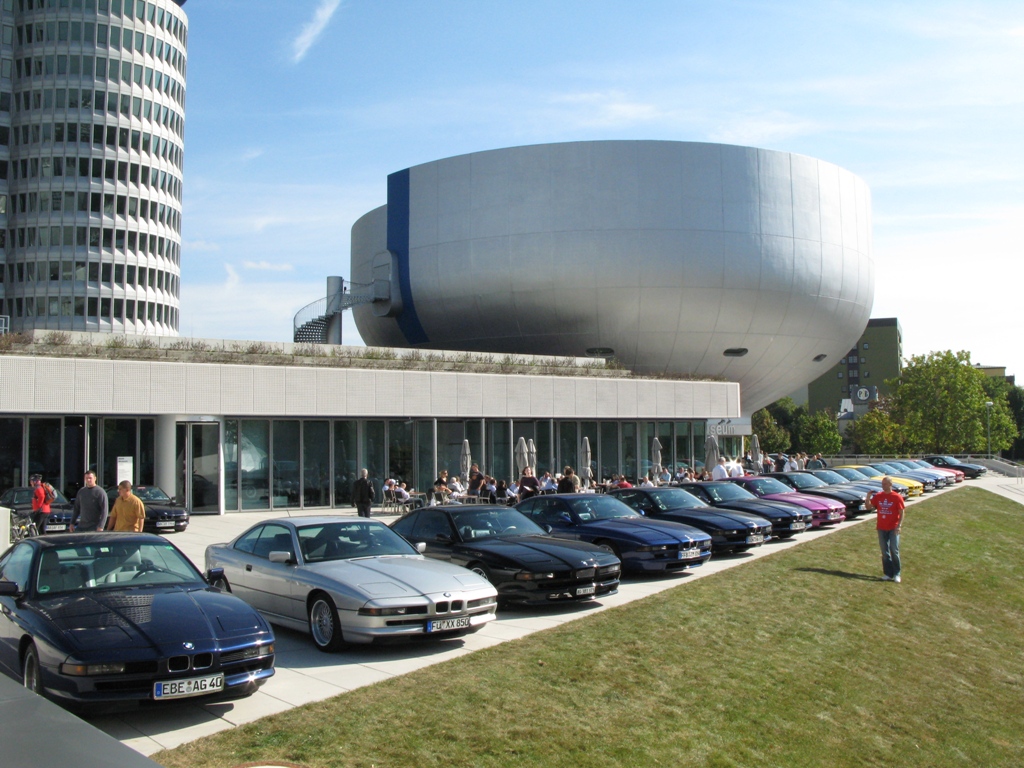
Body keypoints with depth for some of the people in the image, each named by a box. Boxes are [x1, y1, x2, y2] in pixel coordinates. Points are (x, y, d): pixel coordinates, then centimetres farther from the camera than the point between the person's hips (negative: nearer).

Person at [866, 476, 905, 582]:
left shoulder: (897, 497, -6)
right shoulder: (878, 496, 5)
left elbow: (901, 513, -5)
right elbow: (869, 507, 6)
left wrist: (899, 526, -15)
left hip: (893, 528, -4)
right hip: (881, 528, 4)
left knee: (894, 551, -3)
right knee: (885, 552, 7)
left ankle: (896, 574, 6)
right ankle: (888, 574, 14)